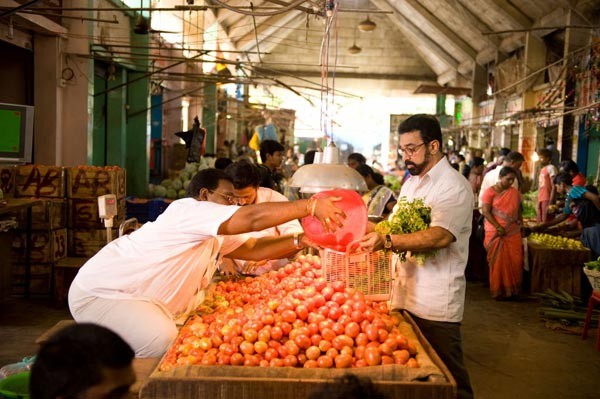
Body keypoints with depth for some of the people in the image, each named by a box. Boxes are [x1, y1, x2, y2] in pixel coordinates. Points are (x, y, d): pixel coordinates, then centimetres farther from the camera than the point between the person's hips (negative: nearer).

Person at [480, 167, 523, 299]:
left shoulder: (515, 192, 9)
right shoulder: (490, 192, -5)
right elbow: (485, 211, -11)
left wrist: (519, 219, 5)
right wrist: (498, 227, -17)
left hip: (513, 232, 4)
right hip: (496, 232, -4)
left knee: (515, 261, 2)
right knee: (498, 261, 1)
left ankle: (512, 289, 15)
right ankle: (498, 290, 11)